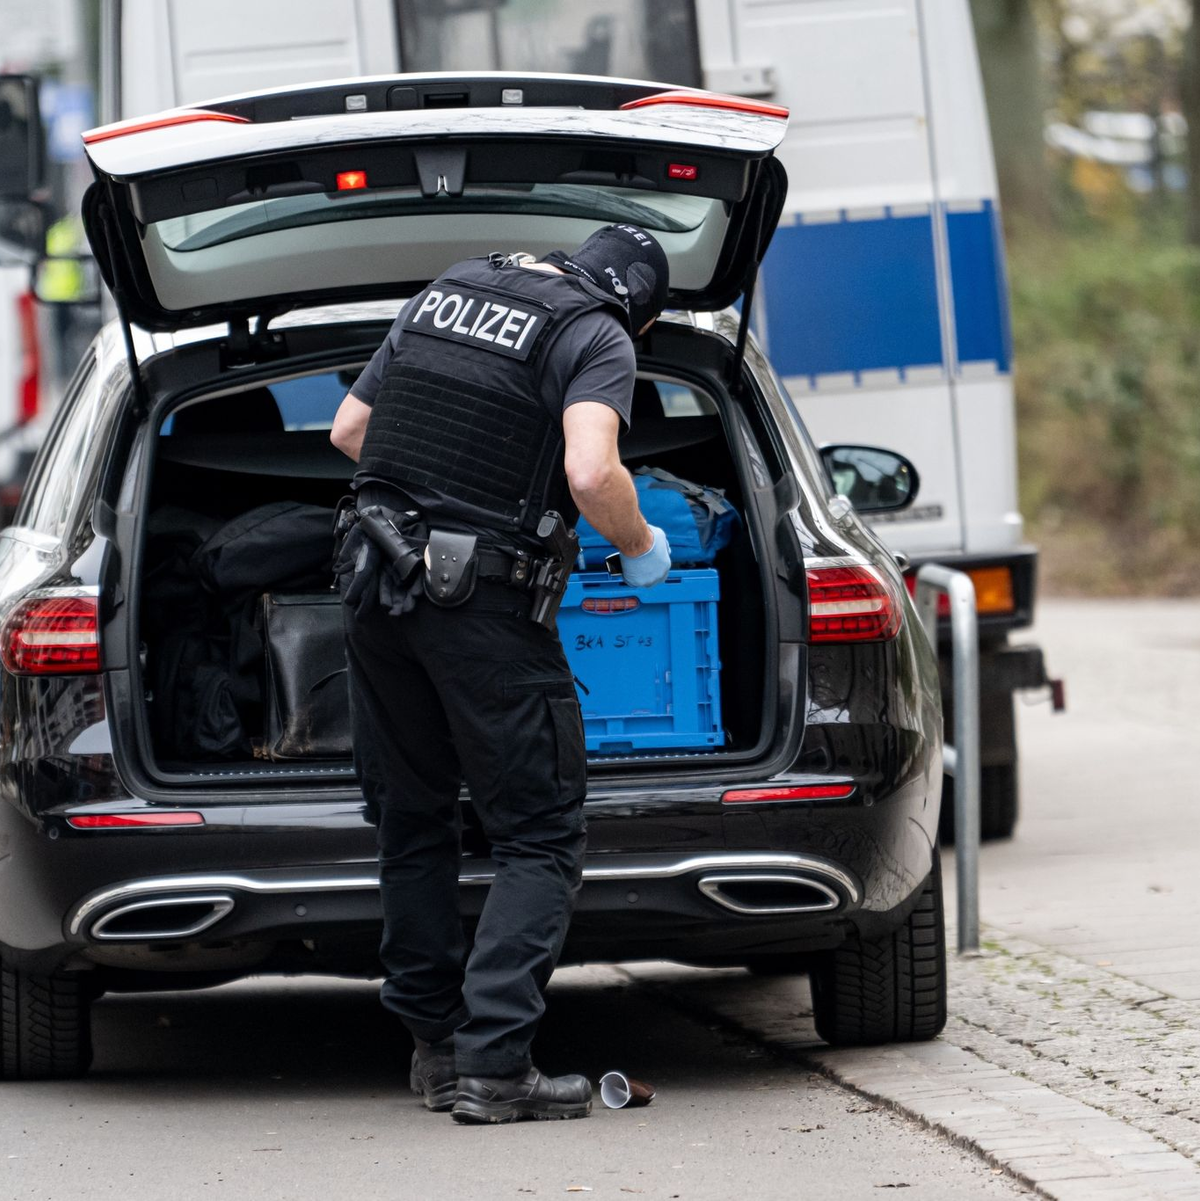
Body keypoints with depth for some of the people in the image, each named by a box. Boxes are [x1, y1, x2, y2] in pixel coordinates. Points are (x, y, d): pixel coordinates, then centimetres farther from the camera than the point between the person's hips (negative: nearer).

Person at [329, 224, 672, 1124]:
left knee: (412, 823, 18)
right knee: (541, 838, 1)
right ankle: (495, 1064, -10)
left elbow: (348, 430, 21)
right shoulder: (598, 339, -4)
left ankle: (435, 1047, 22)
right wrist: (642, 549, -3)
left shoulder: (441, 297, 16)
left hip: (377, 578, 7)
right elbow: (590, 473, -21)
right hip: (484, 604, -6)